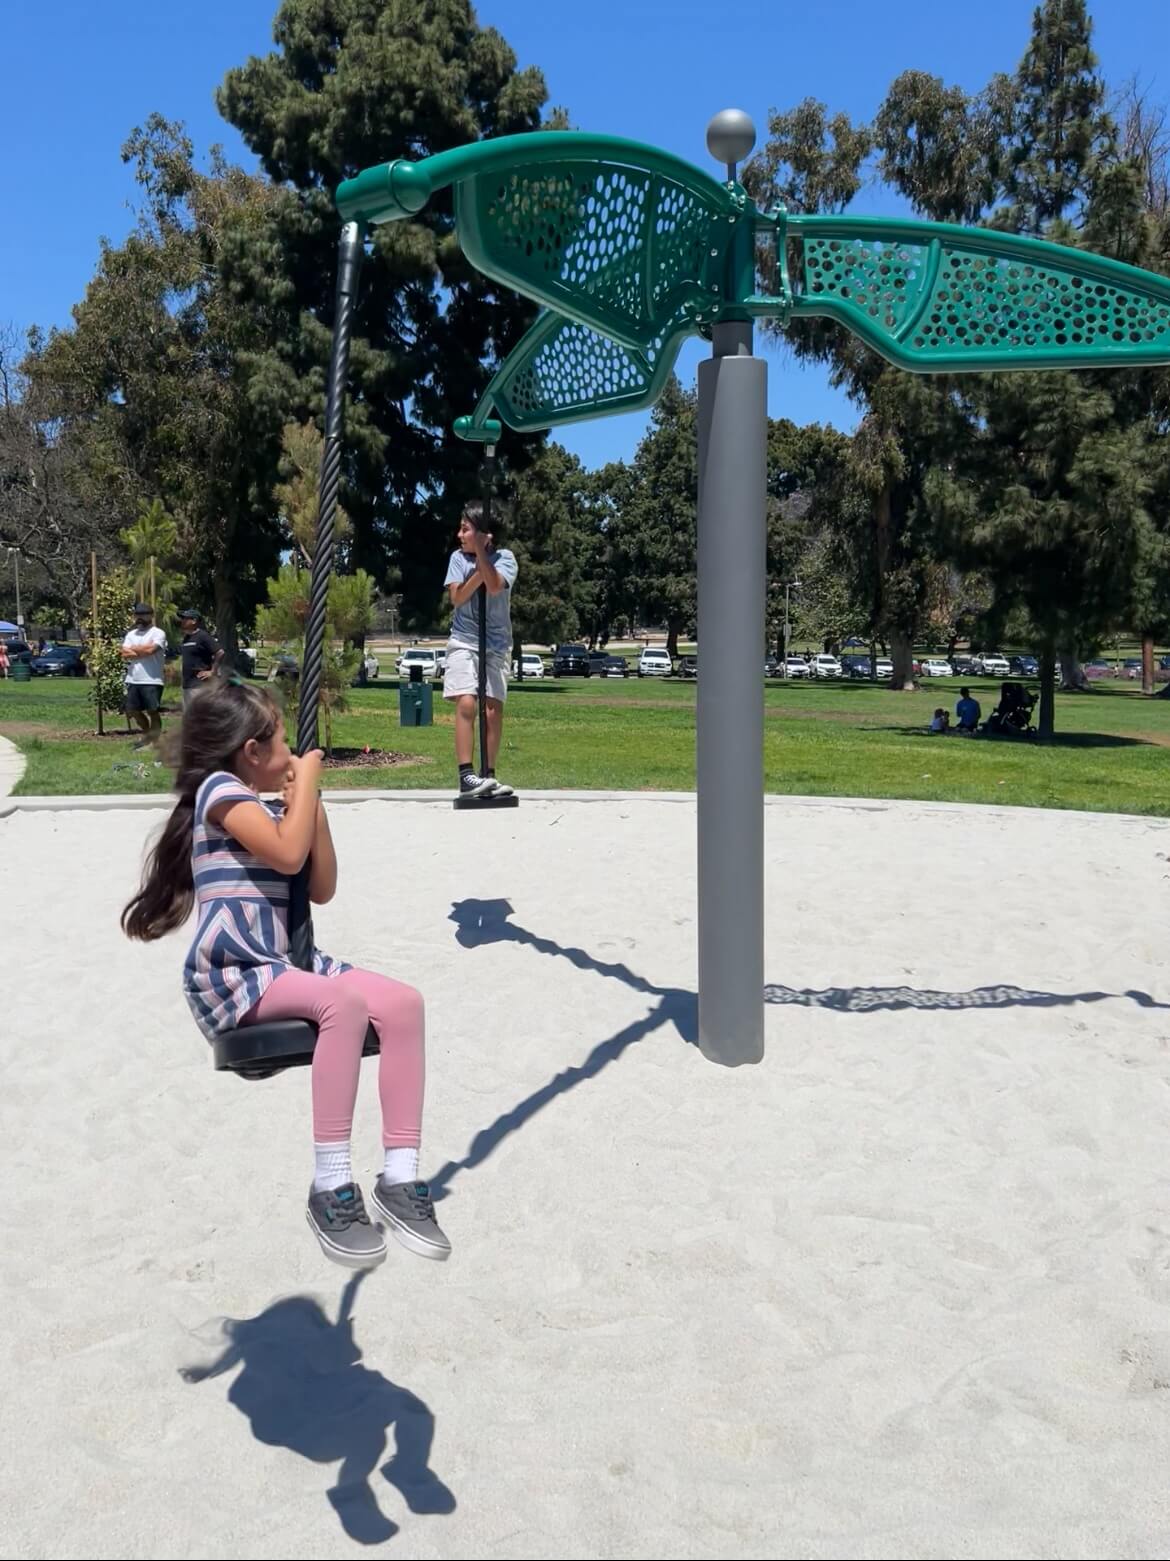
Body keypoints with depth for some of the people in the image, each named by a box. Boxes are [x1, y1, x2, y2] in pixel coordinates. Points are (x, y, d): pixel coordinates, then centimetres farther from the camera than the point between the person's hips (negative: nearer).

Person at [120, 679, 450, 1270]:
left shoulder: (270, 810, 21)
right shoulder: (220, 789, -5)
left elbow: (321, 889, 18)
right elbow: (287, 855, -20)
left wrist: (311, 805, 10)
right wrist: (307, 777, -8)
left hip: (282, 966, 8)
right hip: (229, 979, -8)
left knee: (402, 1002, -14)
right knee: (345, 1002, -35)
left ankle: (400, 1175, -14)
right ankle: (331, 1186, -27)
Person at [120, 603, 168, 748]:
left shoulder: (158, 633, -3)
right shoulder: (131, 634, 16)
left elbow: (150, 649, -19)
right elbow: (124, 655, 3)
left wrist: (133, 649, -2)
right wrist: (143, 651, -9)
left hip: (151, 681, -7)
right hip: (133, 680, 7)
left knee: (152, 711, -3)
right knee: (132, 710, 12)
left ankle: (154, 741, 6)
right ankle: (147, 733, 32)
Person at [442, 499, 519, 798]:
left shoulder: (504, 557, -3)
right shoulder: (458, 557, 3)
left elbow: (494, 587, -22)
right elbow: (457, 598, -7)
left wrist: (481, 551, -20)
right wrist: (481, 569, -15)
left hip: (496, 644, 0)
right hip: (464, 641, 0)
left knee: (493, 709, -2)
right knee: (466, 704, -14)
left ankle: (488, 775, 6)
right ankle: (466, 776, -15)